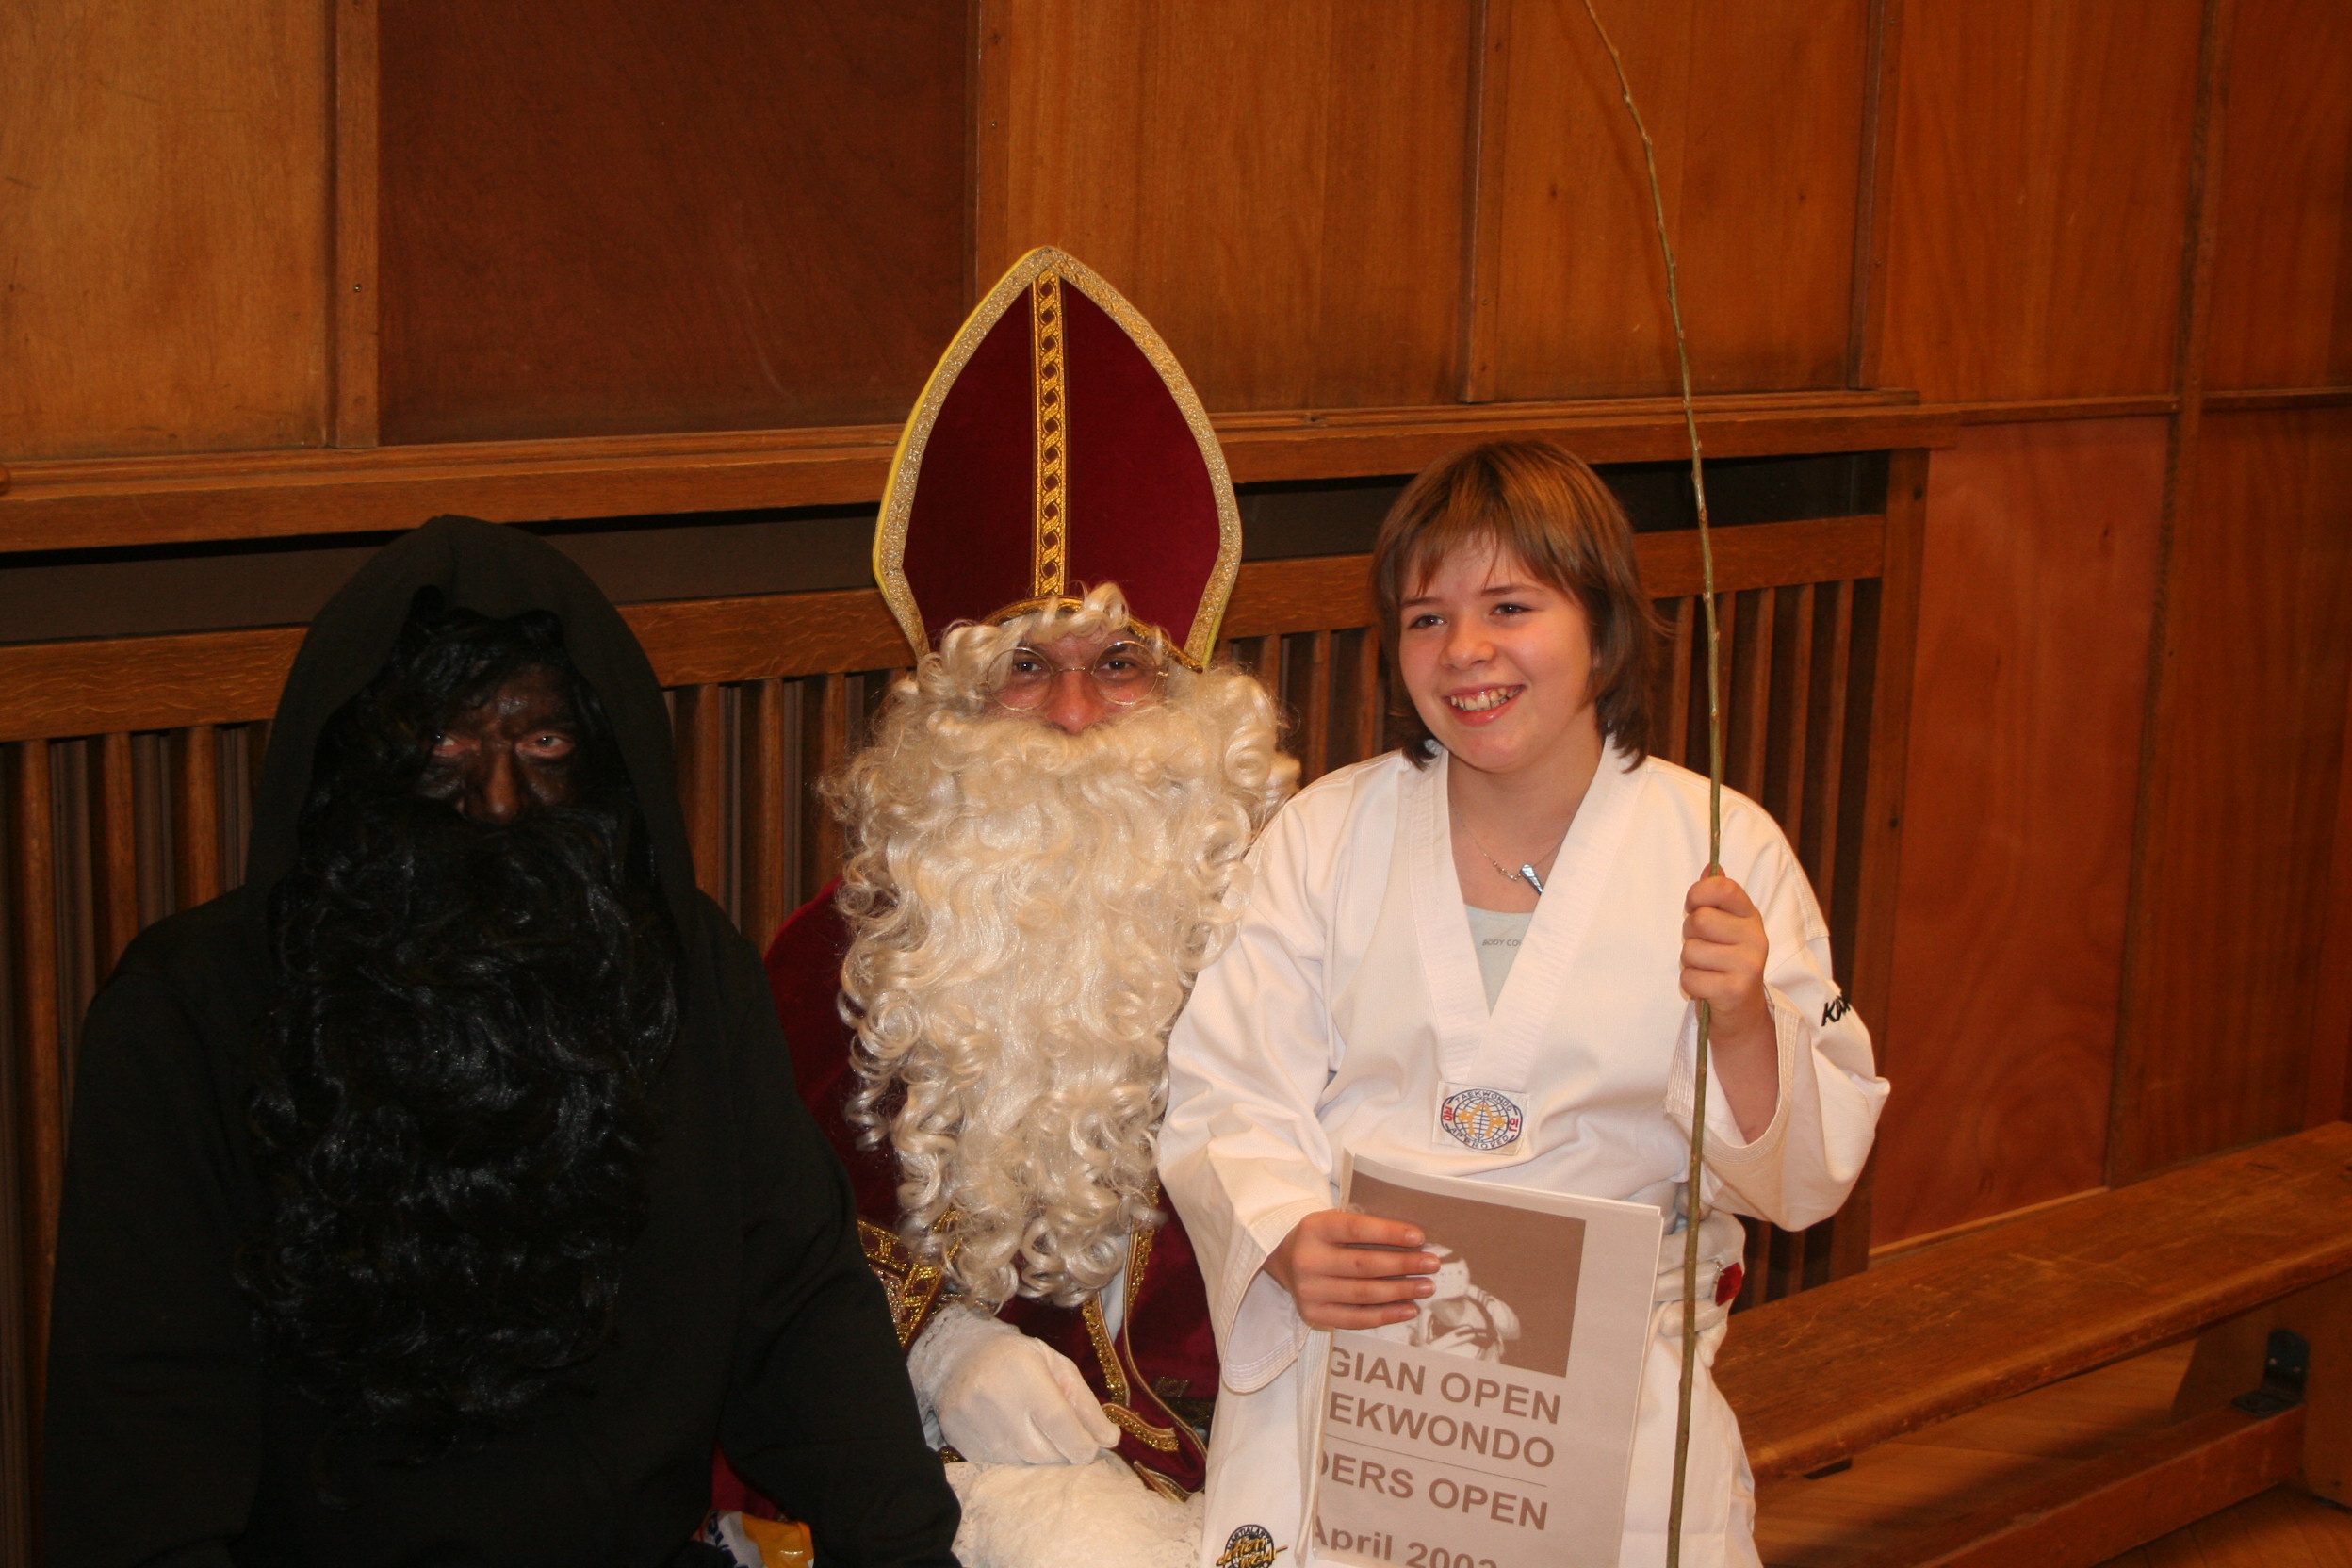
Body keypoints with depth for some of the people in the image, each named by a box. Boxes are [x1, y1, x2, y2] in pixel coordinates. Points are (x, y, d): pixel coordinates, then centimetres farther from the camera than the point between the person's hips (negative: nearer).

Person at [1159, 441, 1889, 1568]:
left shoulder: (1726, 852, 2)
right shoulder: (1324, 833, 6)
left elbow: (1804, 1187, 2)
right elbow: (1224, 1099, 1)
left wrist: (1743, 1027, -18)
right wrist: (1290, 1246, -19)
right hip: (1346, 1332, 0)